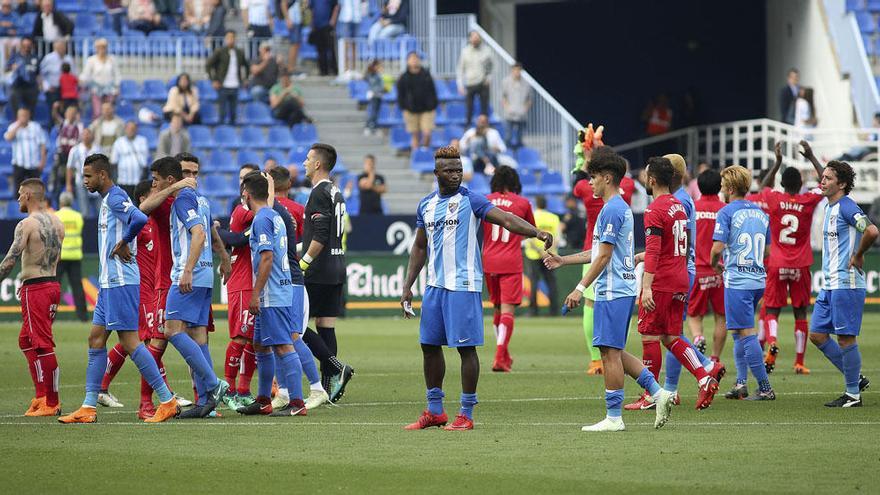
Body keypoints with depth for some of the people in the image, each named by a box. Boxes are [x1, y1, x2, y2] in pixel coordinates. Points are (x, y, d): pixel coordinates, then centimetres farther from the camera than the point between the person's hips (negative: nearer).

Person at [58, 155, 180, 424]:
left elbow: (140, 219, -31)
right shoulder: (108, 200, 18)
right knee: (96, 339, 10)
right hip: (109, 282, 11)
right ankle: (89, 407, 12)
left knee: (130, 340, -10)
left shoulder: (115, 198, -14)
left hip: (121, 281, -11)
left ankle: (168, 402, -8)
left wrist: (122, 244, -17)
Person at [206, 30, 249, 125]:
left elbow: (245, 66, 27)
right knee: (223, 112, -4)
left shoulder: (240, 52, 10)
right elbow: (208, 65, -2)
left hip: (235, 87, 4)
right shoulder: (219, 52, -3)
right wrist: (213, 81, -8)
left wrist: (245, 79, 16)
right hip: (223, 86, -4)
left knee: (233, 112, 4)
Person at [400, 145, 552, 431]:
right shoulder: (426, 205, 12)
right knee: (429, 345, 9)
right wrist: (408, 287, 16)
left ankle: (466, 415, 2)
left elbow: (506, 219, -18)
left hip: (464, 285, -6)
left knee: (466, 347, -4)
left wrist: (536, 232, -35)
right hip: (435, 285, 6)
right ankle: (435, 412, 20)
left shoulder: (470, 200, -6)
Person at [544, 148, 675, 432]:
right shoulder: (621, 208, 18)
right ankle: (658, 393, 9)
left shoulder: (611, 210, -14)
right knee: (613, 352, 14)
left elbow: (604, 256, -18)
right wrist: (563, 260, 28)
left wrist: (581, 288, -17)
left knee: (610, 352, -5)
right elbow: (599, 252, 25)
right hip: (624, 289, 10)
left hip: (612, 291, -10)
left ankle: (613, 418, -2)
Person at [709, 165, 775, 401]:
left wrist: (715, 264, 5)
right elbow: (767, 251, 17)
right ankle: (741, 382, 15)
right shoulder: (761, 213, 12)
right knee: (739, 331, 18)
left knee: (747, 333, -5)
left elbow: (717, 248, -15)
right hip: (759, 279, 7)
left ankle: (765, 388, -7)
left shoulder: (726, 213, -9)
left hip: (737, 282, -7)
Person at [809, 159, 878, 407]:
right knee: (817, 334, 10)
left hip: (846, 283, -10)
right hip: (830, 284, 10)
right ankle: (856, 378, 19)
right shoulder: (831, 208, 16)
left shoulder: (846, 207, -13)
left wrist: (858, 256, -15)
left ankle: (853, 394, 4)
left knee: (846, 338, -5)